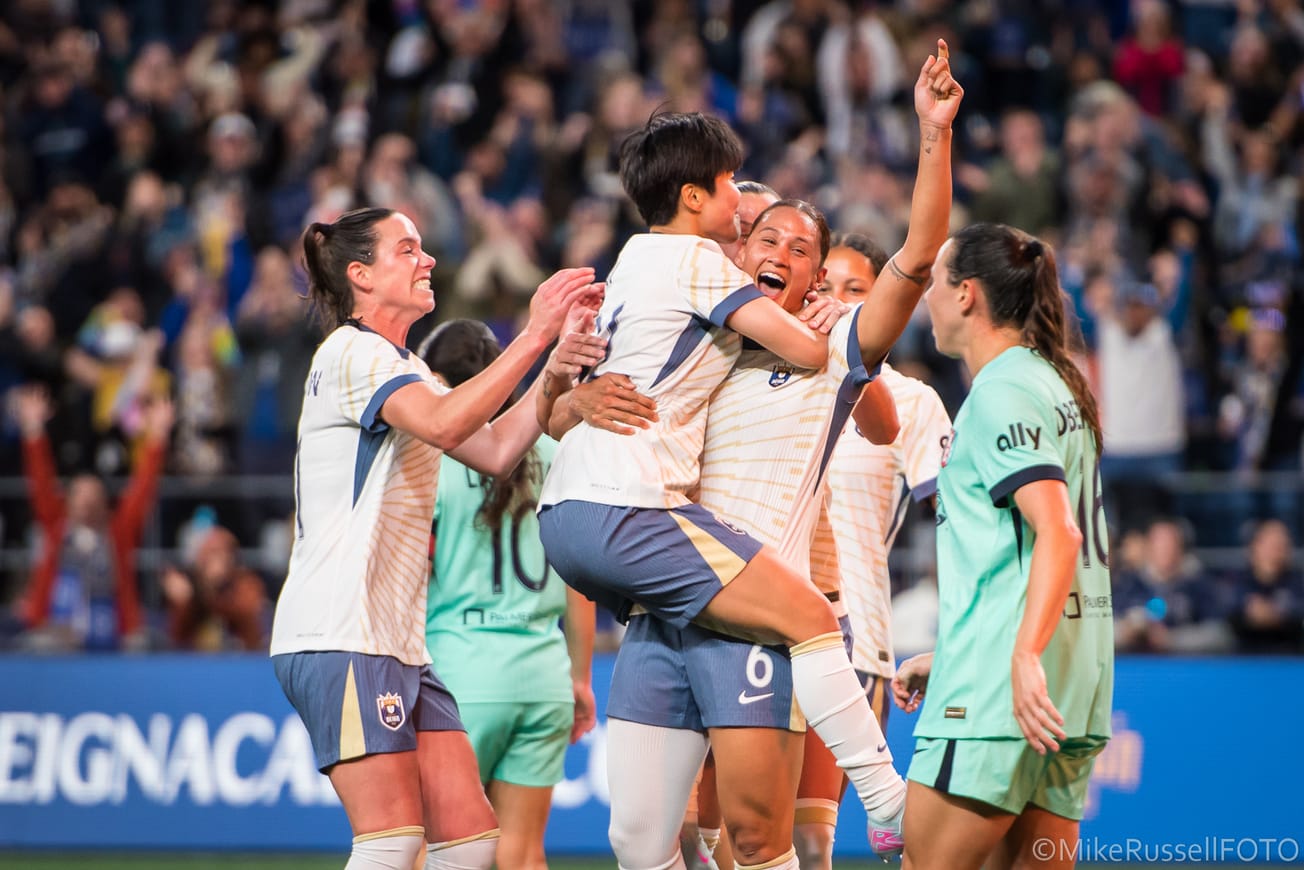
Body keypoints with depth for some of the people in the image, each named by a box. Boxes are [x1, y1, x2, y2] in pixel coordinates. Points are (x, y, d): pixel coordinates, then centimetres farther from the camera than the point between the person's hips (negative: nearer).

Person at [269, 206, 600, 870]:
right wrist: (534, 337, -24)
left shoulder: (402, 367, 24)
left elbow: (494, 450, 16)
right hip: (339, 637, -10)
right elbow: (442, 424, -25)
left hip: (395, 642, 10)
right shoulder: (353, 353, -7)